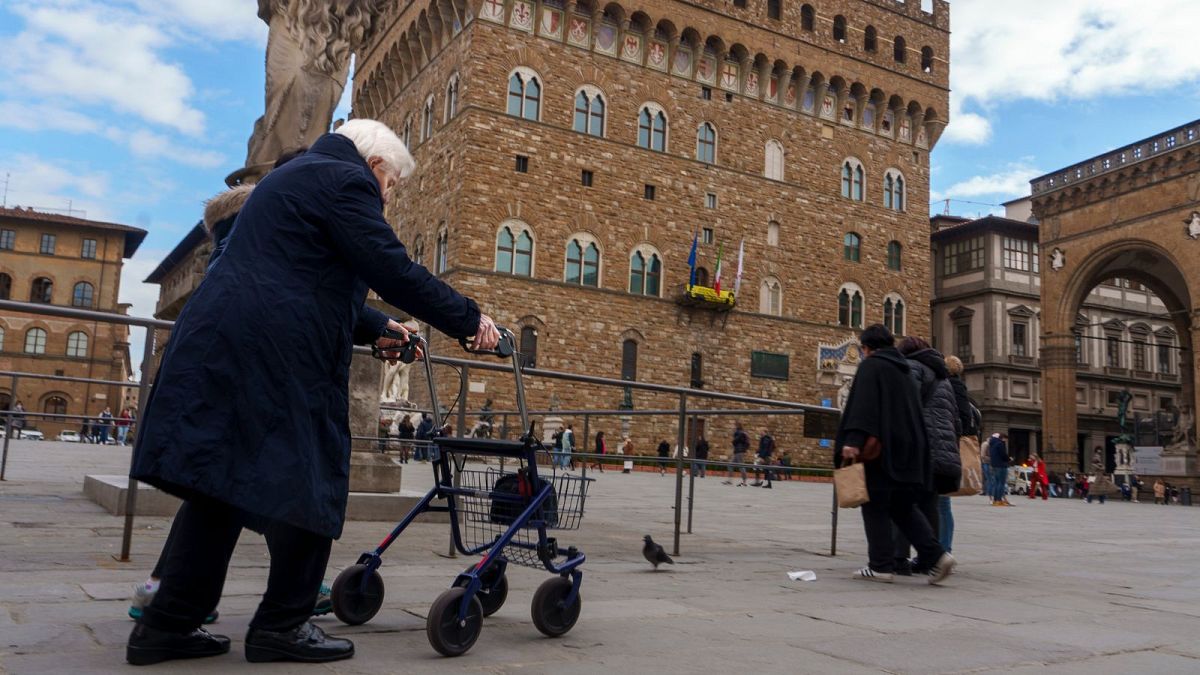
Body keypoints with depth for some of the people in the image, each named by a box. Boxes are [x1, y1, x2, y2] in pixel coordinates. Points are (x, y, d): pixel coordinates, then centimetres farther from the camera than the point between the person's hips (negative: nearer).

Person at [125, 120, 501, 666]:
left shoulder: (296, 176, 28)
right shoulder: (345, 180, -4)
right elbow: (393, 270, -12)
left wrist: (376, 329, 32)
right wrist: (469, 320, -4)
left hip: (219, 345, 10)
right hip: (279, 359, -10)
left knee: (221, 482, 13)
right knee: (309, 484, -1)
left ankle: (167, 624, 17)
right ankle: (283, 625, 8)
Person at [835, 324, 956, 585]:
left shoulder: (871, 366, -4)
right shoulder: (903, 370, 20)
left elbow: (863, 404, -19)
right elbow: (915, 410, 21)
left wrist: (854, 440, -27)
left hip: (882, 448, -7)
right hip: (910, 448, 8)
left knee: (876, 505, 1)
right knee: (903, 506, 14)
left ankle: (881, 566, 2)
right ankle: (935, 555, 1)